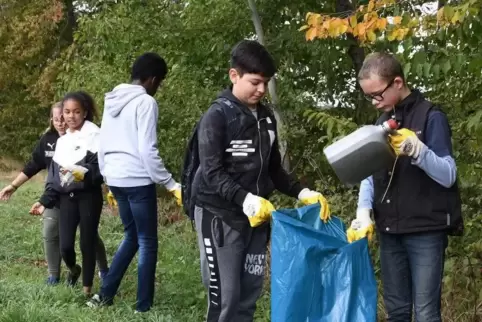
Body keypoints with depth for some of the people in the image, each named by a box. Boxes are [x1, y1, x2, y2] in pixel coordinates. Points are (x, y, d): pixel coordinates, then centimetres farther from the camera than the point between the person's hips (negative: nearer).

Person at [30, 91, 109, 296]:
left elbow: (102, 169, -16)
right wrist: (45, 201, 6)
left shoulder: (94, 136, -8)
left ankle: (87, 290, 16)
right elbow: (54, 174, 13)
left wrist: (84, 175, -33)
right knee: (65, 246, 0)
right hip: (67, 198, 5)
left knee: (87, 244, 2)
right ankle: (73, 269, 34)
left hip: (89, 197, -5)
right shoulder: (62, 141, 12)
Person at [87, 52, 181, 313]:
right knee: (147, 242, 2)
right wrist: (170, 184, -12)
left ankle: (105, 294, 18)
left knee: (132, 235, 20)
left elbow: (103, 144, 16)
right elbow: (147, 150, -17)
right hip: (137, 180, -8)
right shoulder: (145, 102, -13)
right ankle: (143, 306, 5)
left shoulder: (112, 100, 12)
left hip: (115, 179, 8)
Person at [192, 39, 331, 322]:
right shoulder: (217, 116, -9)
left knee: (250, 295, 8)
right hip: (220, 216, -6)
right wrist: (246, 200, -31)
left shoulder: (266, 118, 10)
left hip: (256, 218, 6)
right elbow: (212, 173, -17)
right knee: (225, 298, -6)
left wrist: (303, 194, 0)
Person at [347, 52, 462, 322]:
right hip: (390, 231, 6)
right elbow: (370, 173, 13)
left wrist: (417, 150, -30)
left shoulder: (430, 116, -8)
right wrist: (364, 212, -3)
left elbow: (448, 175, -13)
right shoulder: (383, 121, 12)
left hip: (426, 230, -6)